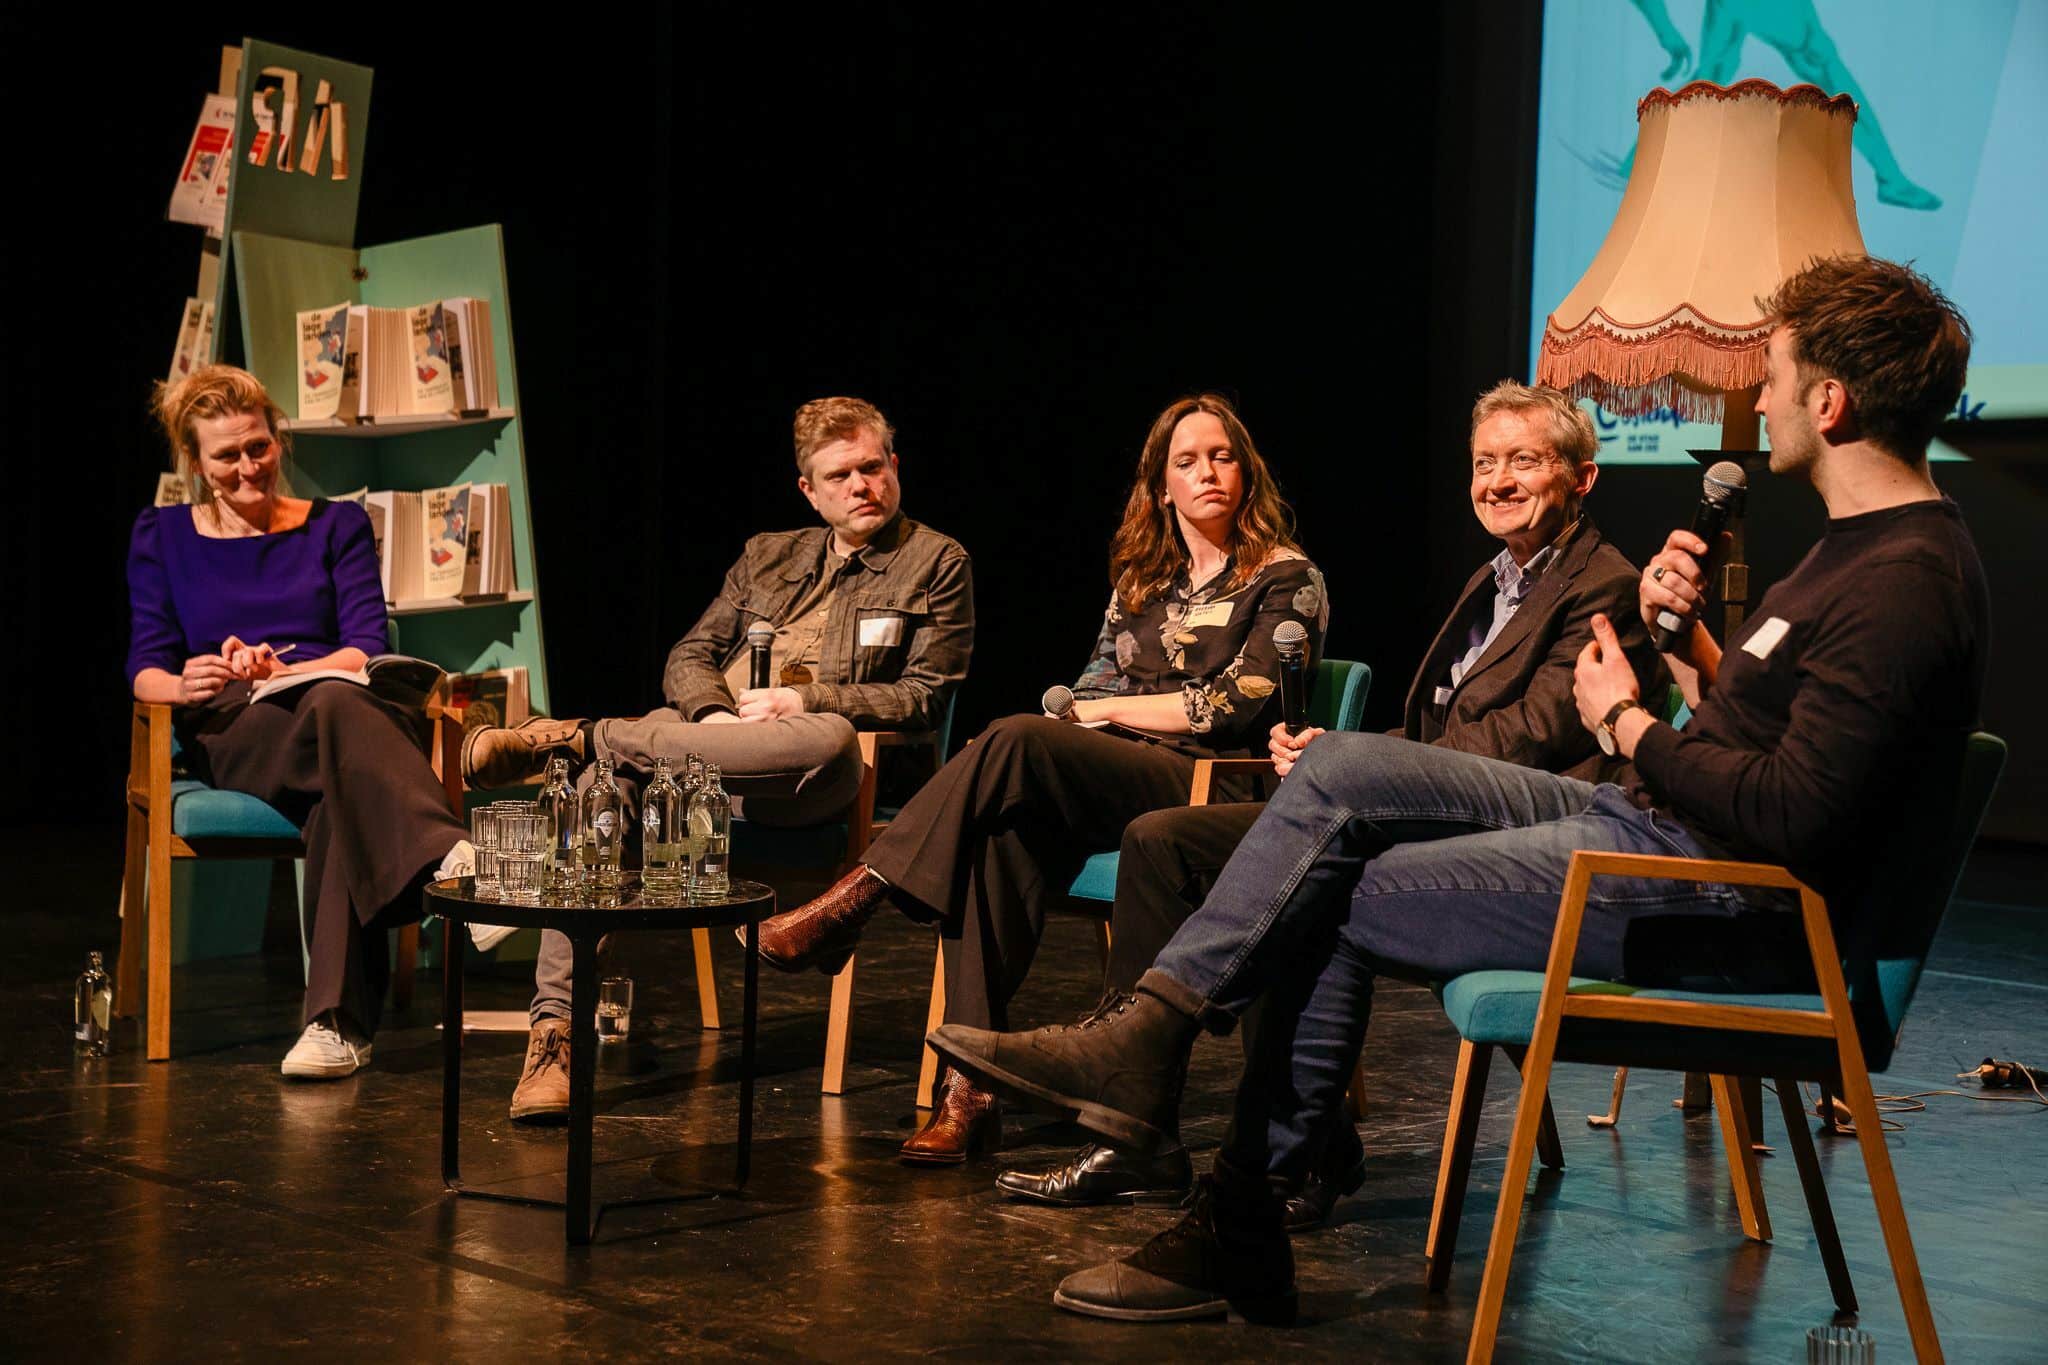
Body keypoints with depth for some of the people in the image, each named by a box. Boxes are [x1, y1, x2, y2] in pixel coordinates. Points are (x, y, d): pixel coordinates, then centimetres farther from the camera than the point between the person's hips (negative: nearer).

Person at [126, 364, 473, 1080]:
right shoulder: (161, 537, 19)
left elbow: (369, 647, 5)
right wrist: (184, 686, -17)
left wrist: (281, 670, -15)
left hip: (334, 711, 1)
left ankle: (339, 1020, -53)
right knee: (348, 735, -40)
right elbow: (145, 667, 9)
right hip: (229, 734, 0)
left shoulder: (336, 525, 19)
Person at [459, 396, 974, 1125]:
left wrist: (804, 699, -9)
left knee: (826, 737, -41)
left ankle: (576, 737, -32)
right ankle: (553, 1030, -33)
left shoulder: (937, 563, 13)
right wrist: (714, 715, -5)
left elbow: (923, 698, 3)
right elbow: (687, 658, 19)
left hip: (803, 781, -3)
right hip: (707, 741, 4)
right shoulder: (768, 555, 26)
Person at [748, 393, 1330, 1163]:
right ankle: (971, 1085, -37)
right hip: (1106, 784, 5)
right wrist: (1083, 713, -4)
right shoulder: (1141, 578, 23)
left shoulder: (1286, 580, 5)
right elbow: (1085, 694, 20)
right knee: (1005, 833, -32)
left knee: (1020, 742, -31)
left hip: (1210, 791, -5)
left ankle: (850, 903, -27)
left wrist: (1113, 708, -1)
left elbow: (1237, 705, -6)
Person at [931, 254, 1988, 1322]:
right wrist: (1690, 640, 3)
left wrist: (1626, 725, -12)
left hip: (1725, 907, -10)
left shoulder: (1907, 584, -18)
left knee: (1323, 899, -9)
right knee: (1341, 767, 1)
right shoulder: (1864, 546, 15)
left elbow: (1790, 814, -26)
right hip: (1653, 826, 10)